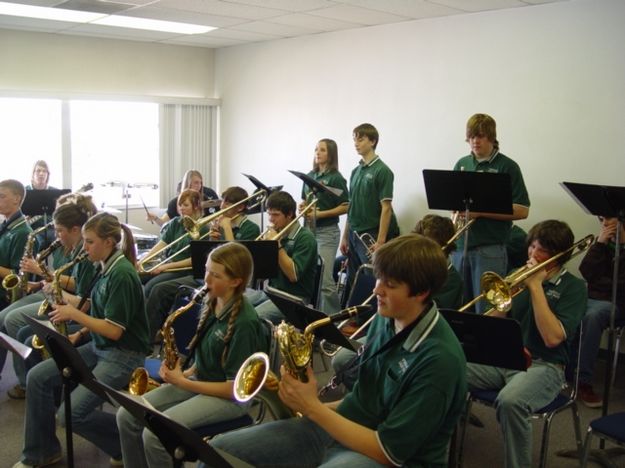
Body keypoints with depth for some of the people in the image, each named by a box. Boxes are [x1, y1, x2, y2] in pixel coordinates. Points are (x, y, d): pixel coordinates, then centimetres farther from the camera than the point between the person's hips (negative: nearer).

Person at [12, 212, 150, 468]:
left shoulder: (121, 274, -21)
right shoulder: (107, 268, 8)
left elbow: (114, 330, -22)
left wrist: (74, 314, -14)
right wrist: (79, 334, 6)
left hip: (123, 355, -9)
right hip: (98, 347, 9)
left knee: (71, 413, -19)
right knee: (37, 377, 2)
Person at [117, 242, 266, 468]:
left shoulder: (243, 322, -23)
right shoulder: (211, 303, 1)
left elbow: (235, 388, -21)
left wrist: (183, 382, -17)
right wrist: (187, 372, -2)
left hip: (228, 397, -8)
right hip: (199, 380, 8)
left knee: (154, 433, -24)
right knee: (126, 416, -4)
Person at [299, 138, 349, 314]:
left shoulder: (336, 178, -6)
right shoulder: (310, 175, 12)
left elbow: (345, 207, -9)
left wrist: (320, 214, -17)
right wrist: (302, 206, 0)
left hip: (327, 231, -6)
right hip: (309, 229, 6)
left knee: (324, 278, -10)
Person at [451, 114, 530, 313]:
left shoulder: (507, 167, -3)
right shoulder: (462, 165, 12)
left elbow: (522, 211, -7)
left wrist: (481, 211, -15)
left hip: (490, 248, -5)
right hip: (460, 245, 5)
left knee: (486, 309, -2)